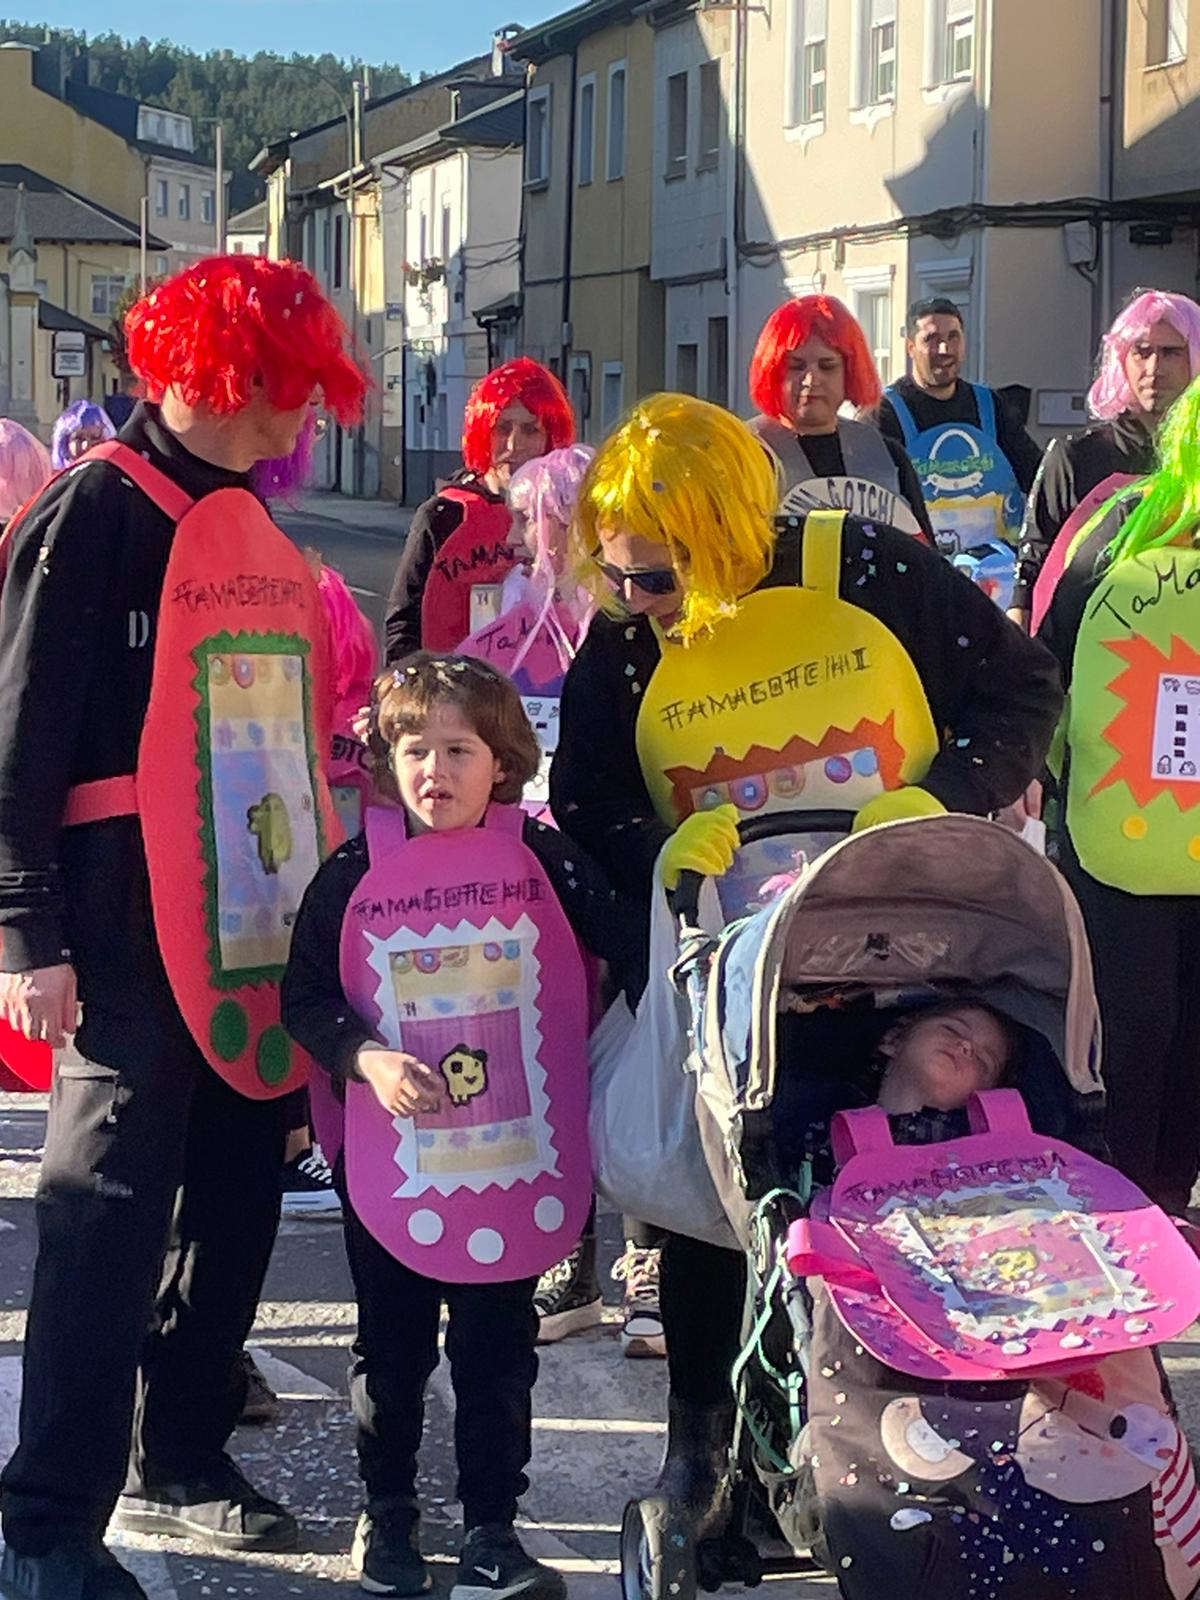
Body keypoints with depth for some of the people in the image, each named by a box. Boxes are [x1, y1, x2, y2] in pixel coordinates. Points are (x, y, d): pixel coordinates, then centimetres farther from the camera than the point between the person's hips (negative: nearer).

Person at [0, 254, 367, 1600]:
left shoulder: (256, 527, 15)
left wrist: (321, 899, 20)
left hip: (257, 922, 8)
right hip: (132, 926, -8)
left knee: (235, 1194, 12)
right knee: (110, 1209, -7)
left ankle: (179, 1460, 26)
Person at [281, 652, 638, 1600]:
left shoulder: (544, 859, -3)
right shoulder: (353, 875, -3)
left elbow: (624, 946, 3)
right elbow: (304, 997, 0)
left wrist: (581, 1054, -4)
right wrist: (366, 1057, -15)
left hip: (516, 1158, 0)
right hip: (391, 1157, 0)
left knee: (499, 1348, 6)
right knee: (392, 1346, 12)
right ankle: (388, 1514, 30)